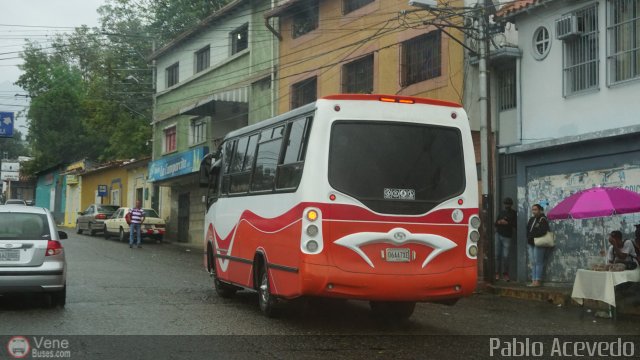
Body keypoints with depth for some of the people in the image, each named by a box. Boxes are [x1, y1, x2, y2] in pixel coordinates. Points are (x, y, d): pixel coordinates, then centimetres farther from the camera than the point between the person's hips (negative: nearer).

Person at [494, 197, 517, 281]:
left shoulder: (514, 213, 4)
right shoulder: (501, 212, 17)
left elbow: (515, 225, -4)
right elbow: (496, 223, 16)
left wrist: (507, 223, -9)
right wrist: (499, 222, -4)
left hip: (507, 237, -4)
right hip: (498, 235, 4)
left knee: (505, 256, -6)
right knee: (497, 255, -2)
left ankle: (505, 274, 1)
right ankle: (497, 273, 0)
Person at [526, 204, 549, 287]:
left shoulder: (543, 220, -7)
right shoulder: (531, 219, 18)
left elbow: (542, 232, -19)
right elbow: (527, 229, 17)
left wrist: (532, 235, -11)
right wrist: (529, 237, -1)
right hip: (531, 243, 8)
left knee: (538, 262, -7)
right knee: (533, 262, 7)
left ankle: (537, 281, -7)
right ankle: (533, 280, 8)